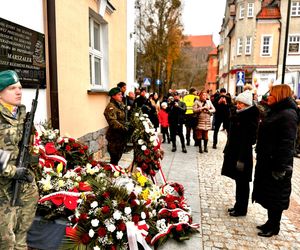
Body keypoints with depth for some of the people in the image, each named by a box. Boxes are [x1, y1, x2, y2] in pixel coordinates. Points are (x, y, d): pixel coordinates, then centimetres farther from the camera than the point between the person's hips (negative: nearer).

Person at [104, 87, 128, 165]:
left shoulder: (121, 104, 13)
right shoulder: (111, 107, -15)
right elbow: (113, 122, -27)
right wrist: (124, 129, -27)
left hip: (121, 135, 9)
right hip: (115, 136, -9)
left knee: (118, 156, 19)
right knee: (115, 158, -1)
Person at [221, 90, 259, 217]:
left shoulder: (250, 118, -16)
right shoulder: (238, 114, 10)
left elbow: (249, 140, -20)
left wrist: (242, 159, -22)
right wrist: (228, 151, 15)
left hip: (243, 155, -8)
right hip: (234, 153, 8)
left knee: (242, 183, 5)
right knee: (238, 181, 18)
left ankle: (242, 209, 20)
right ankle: (238, 205, 31)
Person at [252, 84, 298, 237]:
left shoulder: (288, 115, -17)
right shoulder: (274, 112, 14)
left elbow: (287, 144, -22)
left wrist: (280, 167, -23)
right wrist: (260, 157, 18)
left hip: (276, 163, -9)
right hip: (266, 161, 9)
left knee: (275, 195, 5)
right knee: (267, 193, 18)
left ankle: (274, 227, 21)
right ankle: (271, 222, 33)